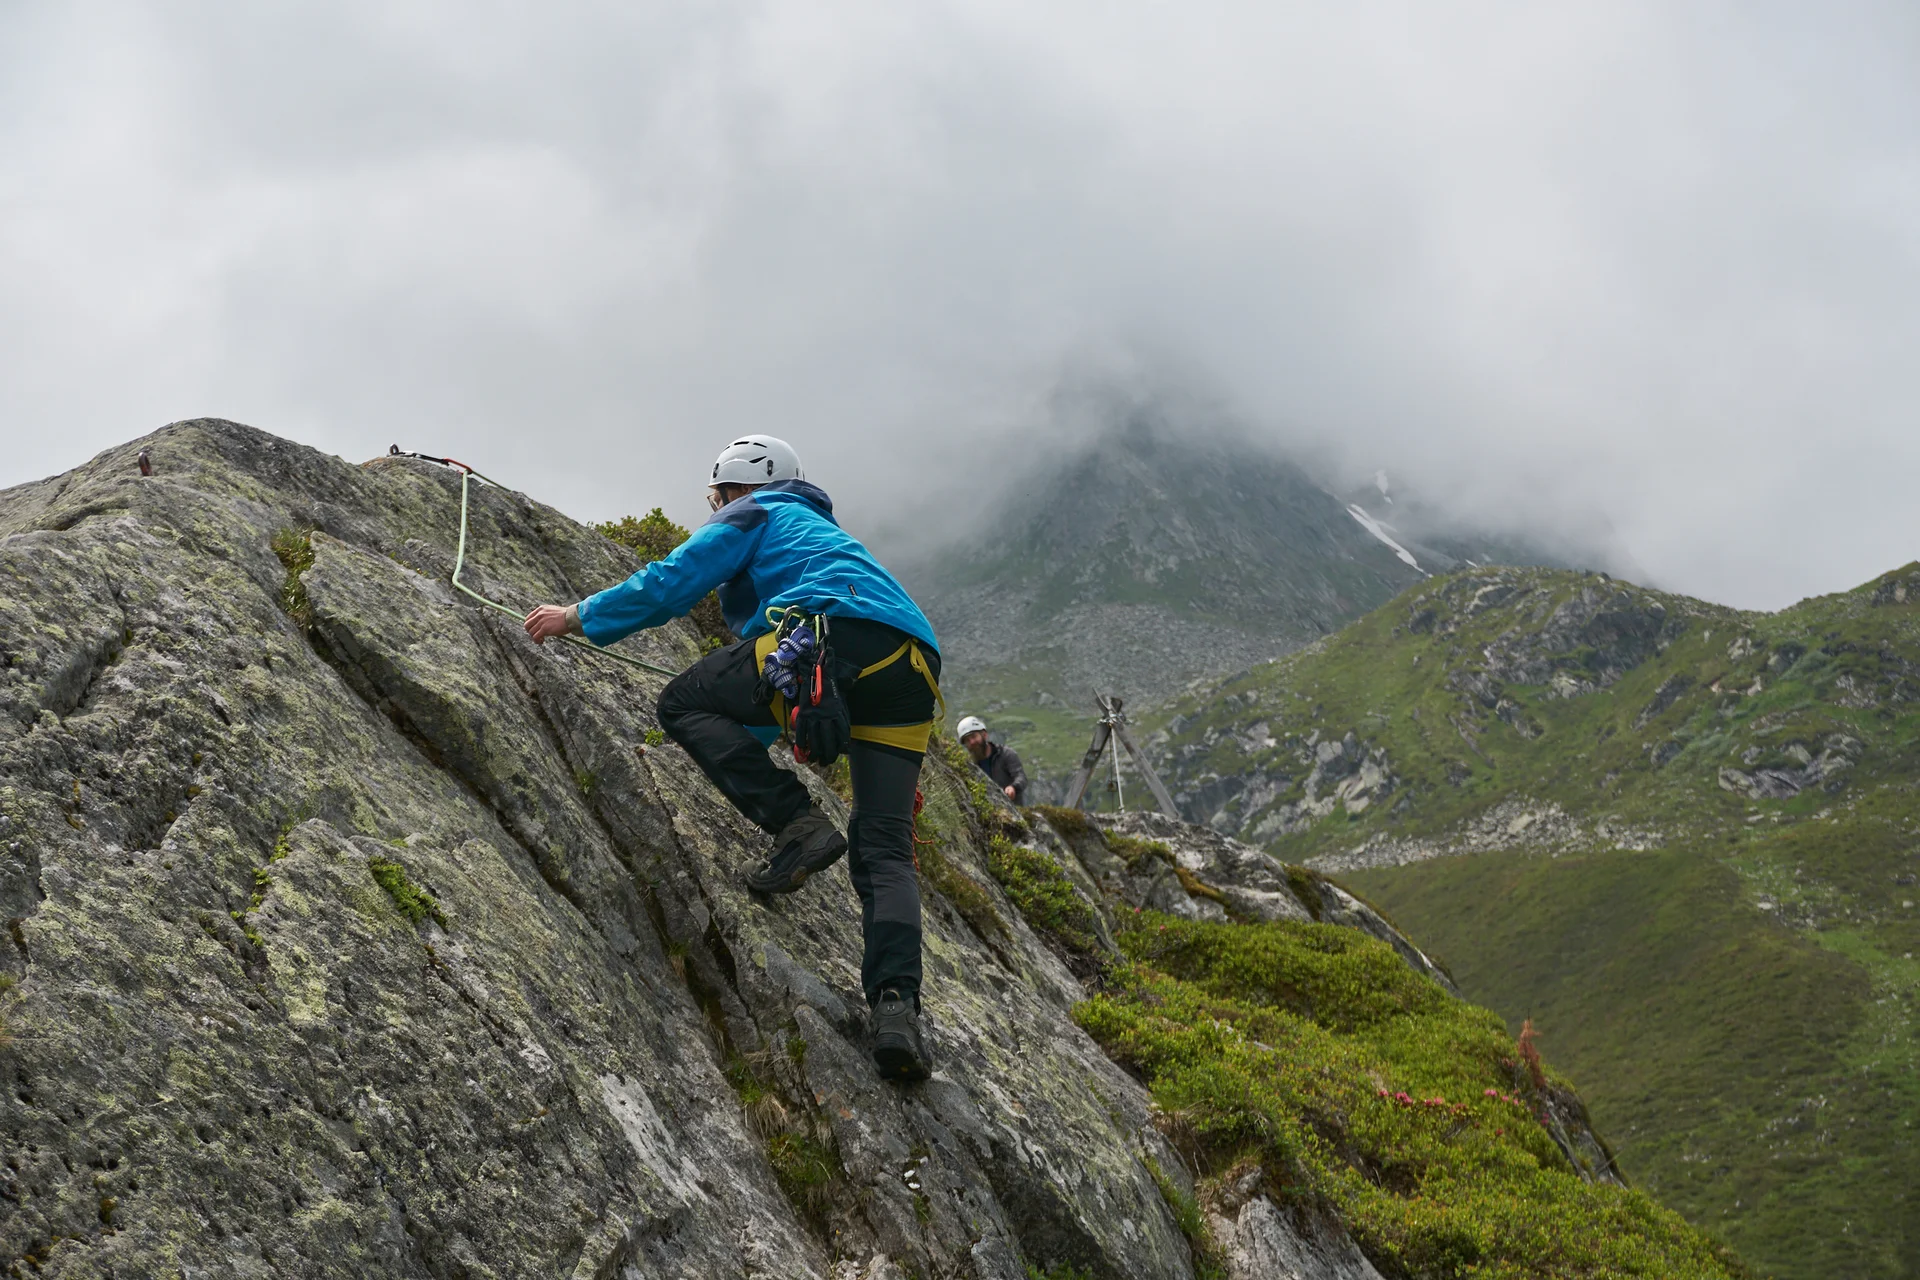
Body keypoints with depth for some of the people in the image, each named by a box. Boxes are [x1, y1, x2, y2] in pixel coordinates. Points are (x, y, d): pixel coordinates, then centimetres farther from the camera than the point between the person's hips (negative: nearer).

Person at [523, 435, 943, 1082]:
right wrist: (744, 742, 61)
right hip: (914, 672, 8)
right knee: (884, 851, 3)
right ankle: (896, 1007, -16)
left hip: (838, 637, -8)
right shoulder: (821, 531, 45)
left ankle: (796, 824, -9)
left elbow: (670, 583, 8)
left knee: (682, 702, 6)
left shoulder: (753, 516, 21)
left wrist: (577, 616, 20)